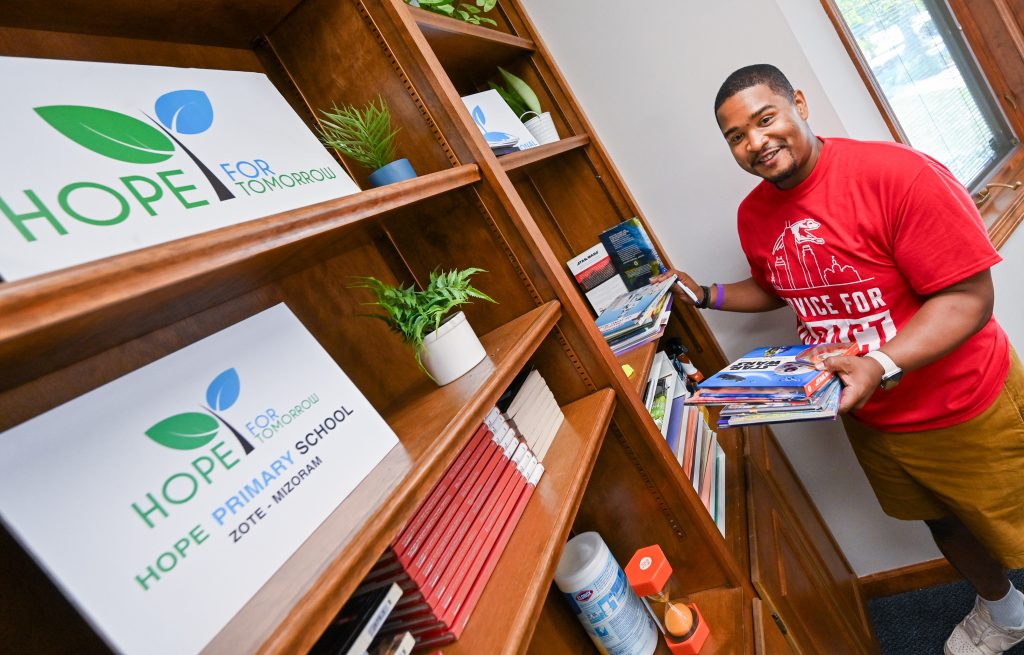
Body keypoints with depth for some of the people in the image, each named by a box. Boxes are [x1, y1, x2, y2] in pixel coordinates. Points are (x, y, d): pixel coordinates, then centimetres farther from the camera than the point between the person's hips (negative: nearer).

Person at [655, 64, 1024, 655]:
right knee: (942, 521, 29)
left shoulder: (898, 173, -26)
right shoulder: (754, 214, -5)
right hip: (868, 418, 7)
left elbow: (968, 298, -26)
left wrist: (881, 365, -39)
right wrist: (705, 295, -1)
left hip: (964, 411, -6)